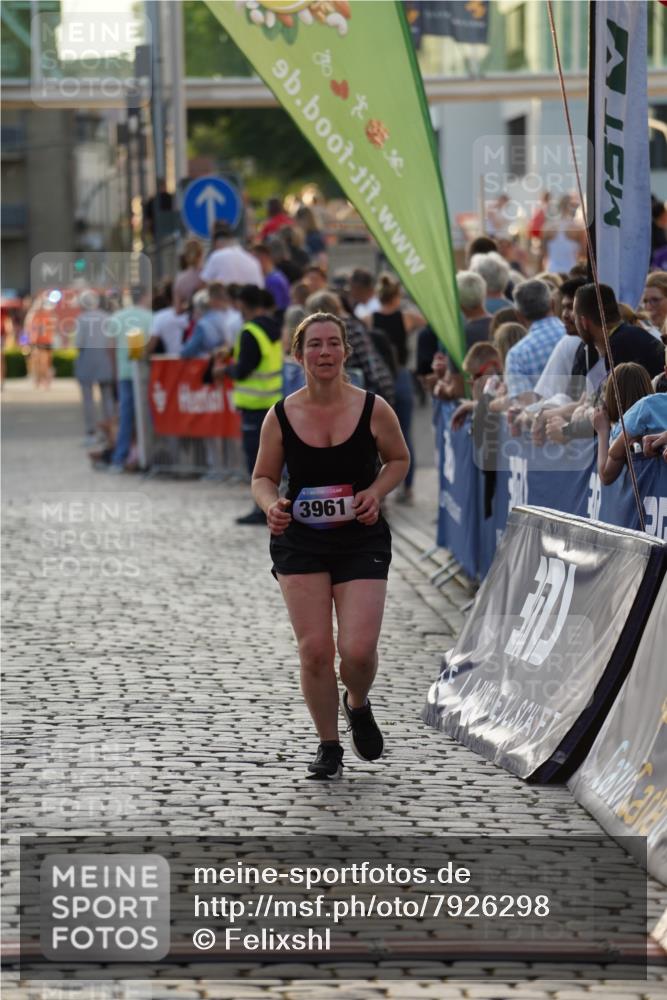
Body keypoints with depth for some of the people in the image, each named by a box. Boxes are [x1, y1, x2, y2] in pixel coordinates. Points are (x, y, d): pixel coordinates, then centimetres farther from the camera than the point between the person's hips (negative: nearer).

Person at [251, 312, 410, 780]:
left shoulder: (373, 409, -6)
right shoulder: (281, 416, -4)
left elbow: (399, 459, 9)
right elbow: (263, 477, 6)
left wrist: (375, 492, -9)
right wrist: (272, 505, -16)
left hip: (362, 541, -1)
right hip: (300, 542, 1)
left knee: (358, 650, -11)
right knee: (314, 650, -3)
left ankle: (358, 705, 25)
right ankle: (329, 746, 16)